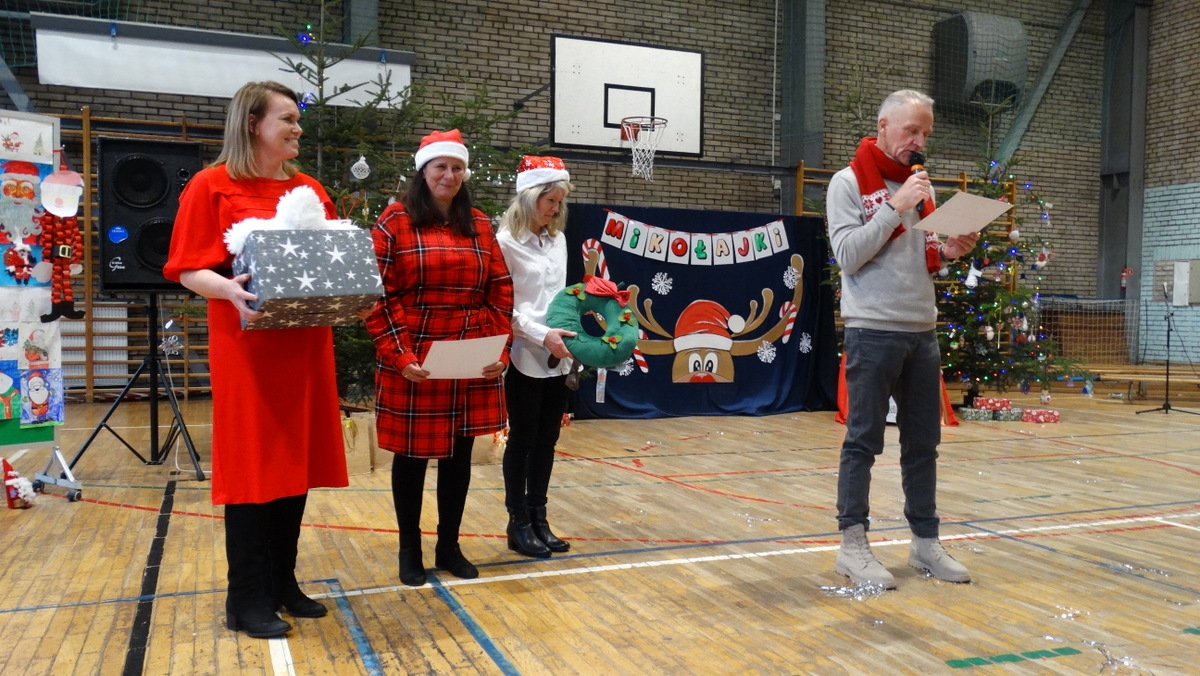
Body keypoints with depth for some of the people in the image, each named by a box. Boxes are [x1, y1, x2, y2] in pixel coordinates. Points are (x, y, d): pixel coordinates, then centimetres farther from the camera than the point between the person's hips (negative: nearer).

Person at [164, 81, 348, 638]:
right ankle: (248, 599, 12)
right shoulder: (211, 185, -3)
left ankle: (282, 582, 23)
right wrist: (229, 290, -26)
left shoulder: (310, 190, 13)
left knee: (297, 462, 9)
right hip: (246, 346, -5)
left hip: (305, 343, 6)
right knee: (252, 466, 0)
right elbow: (189, 270, -7)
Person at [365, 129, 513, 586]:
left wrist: (501, 349, -2)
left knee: (459, 454, 11)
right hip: (412, 365, -3)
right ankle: (409, 550, 24)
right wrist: (397, 355, -16)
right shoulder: (395, 221, -3)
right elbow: (376, 293, -8)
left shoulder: (479, 225, 9)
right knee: (411, 454, 8)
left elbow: (501, 291, 9)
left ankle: (449, 546, 27)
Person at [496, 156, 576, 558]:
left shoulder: (558, 239, 11)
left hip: (557, 358, 7)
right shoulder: (506, 242, -10)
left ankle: (538, 519, 23)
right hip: (524, 357, -6)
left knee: (547, 440, 11)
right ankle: (518, 525, 15)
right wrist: (542, 336, -20)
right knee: (522, 441, 4)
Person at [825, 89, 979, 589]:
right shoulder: (849, 182, -3)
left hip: (922, 332, 7)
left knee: (923, 443, 10)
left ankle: (925, 542, 20)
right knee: (864, 441, -1)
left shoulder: (918, 185, 16)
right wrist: (896, 206, -16)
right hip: (872, 332, -6)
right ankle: (853, 545, 7)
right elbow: (848, 255, -13)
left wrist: (948, 252, -1)